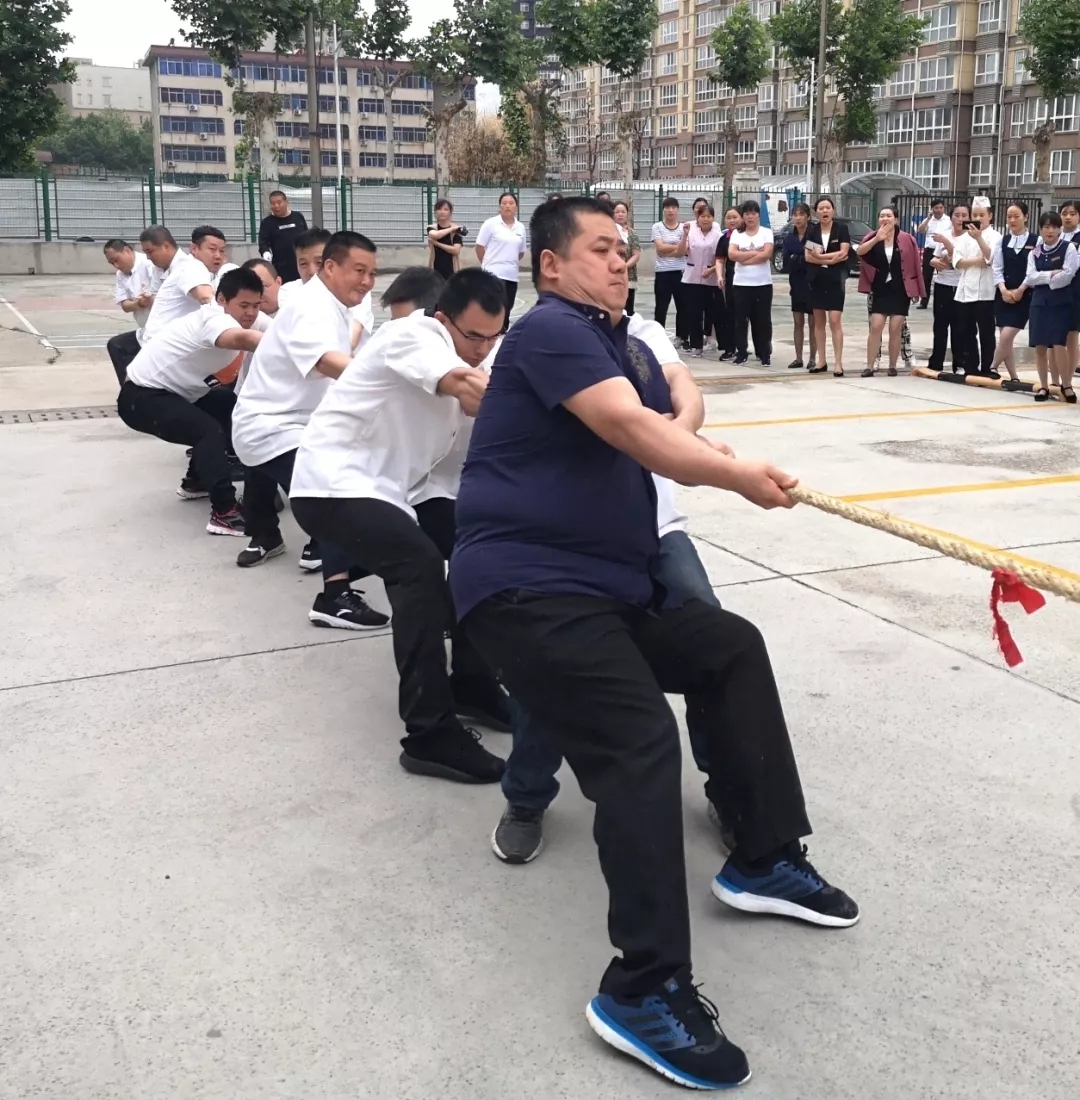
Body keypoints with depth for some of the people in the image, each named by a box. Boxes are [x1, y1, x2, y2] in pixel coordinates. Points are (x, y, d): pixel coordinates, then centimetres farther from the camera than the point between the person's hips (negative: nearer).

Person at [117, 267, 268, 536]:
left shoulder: (249, 318, -3)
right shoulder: (213, 319, -31)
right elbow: (242, 339, -52)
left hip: (178, 390, 10)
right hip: (141, 396, -10)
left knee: (235, 409, 15)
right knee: (210, 430, -26)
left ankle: (200, 480, 27)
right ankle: (224, 513, -26)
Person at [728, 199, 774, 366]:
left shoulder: (766, 232, 4)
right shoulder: (737, 234, 7)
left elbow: (767, 254, -10)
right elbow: (731, 255, -8)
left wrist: (744, 258, -9)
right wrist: (755, 253, -10)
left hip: (763, 283, -1)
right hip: (741, 283, 1)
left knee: (763, 319, 2)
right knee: (741, 319, 3)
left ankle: (765, 353, 8)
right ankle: (741, 352, 12)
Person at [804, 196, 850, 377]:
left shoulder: (842, 228, -2)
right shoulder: (812, 231, 6)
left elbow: (843, 253, -11)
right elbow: (808, 257, -4)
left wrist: (820, 256, -11)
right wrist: (831, 258, -15)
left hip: (836, 280, -4)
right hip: (816, 280, 4)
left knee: (835, 320, -10)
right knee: (818, 320, 8)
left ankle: (838, 362, -10)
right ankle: (822, 361, 15)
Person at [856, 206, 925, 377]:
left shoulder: (907, 240, -4)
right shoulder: (873, 237, 0)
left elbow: (915, 264, 2)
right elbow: (859, 251, -18)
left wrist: (916, 290, 2)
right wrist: (877, 238, -32)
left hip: (900, 291, -1)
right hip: (880, 290, 1)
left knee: (895, 329, -1)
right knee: (875, 327, -7)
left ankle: (892, 366, 11)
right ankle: (869, 367, -4)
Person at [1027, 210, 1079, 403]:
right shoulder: (1034, 252, 9)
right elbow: (1030, 278, -2)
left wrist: (1043, 279, -5)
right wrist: (1051, 274, -12)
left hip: (1061, 302, -4)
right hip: (1039, 302, 4)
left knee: (1058, 344, -13)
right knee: (1040, 346, 2)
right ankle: (1044, 386, 13)